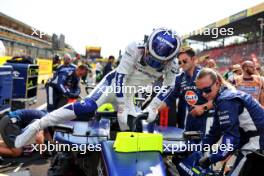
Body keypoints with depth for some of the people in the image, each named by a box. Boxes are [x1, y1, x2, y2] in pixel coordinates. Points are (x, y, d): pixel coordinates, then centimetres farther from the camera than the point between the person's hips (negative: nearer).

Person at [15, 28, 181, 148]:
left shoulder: (171, 64, -15)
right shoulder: (135, 49, -26)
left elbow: (168, 86, 1)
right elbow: (121, 77, -24)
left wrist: (153, 107, -7)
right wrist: (121, 107, -25)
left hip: (129, 94, 5)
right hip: (114, 83, -5)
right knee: (86, 106, -28)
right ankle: (36, 126, -24)